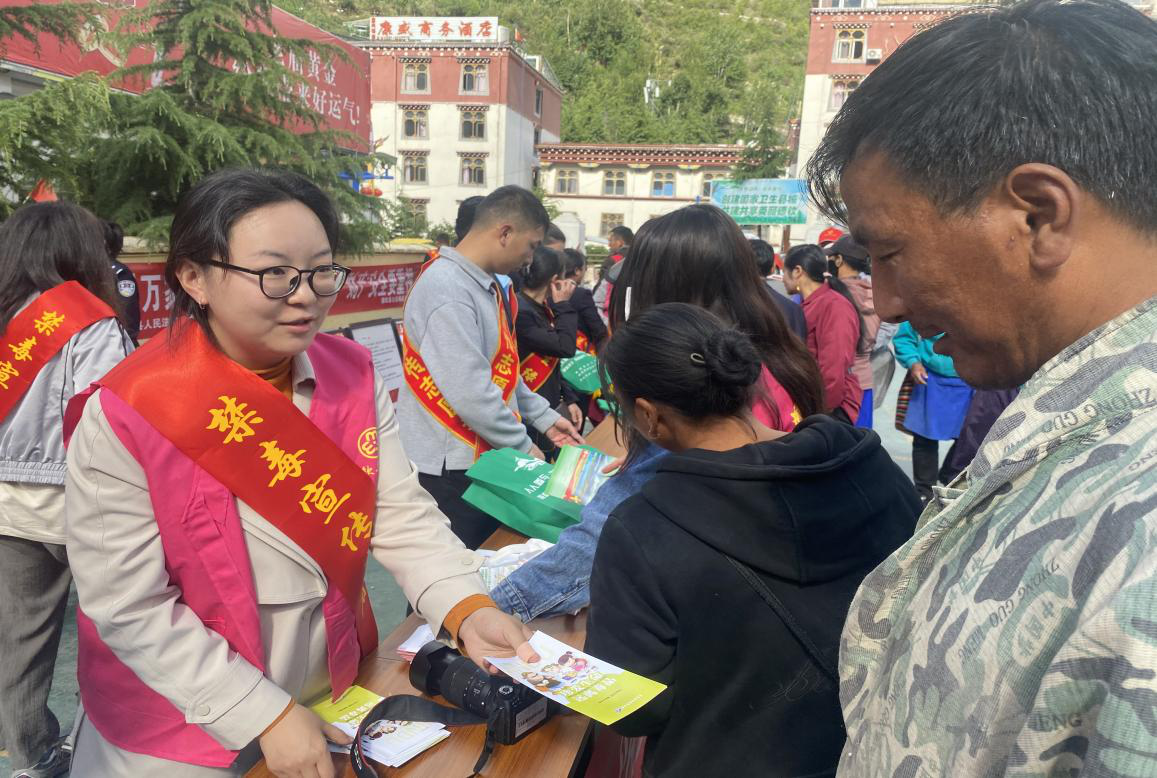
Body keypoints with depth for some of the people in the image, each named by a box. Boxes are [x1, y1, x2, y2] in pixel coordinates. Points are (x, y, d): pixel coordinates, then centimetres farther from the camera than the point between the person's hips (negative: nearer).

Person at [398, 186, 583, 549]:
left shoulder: (486, 284, 10)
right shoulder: (447, 290, -23)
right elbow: (470, 394, -26)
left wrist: (544, 418, 13)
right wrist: (522, 446, -13)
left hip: (484, 456, 9)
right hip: (447, 469, -9)